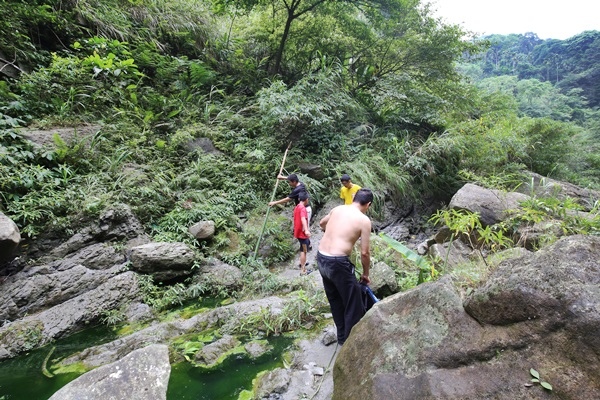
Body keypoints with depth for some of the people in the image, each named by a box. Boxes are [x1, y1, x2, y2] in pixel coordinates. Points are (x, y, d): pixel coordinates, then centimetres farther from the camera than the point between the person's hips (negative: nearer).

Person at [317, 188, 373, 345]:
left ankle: (342, 337, 40)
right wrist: (365, 274, 9)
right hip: (338, 263, -8)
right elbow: (364, 252, -6)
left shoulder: (337, 209, 9)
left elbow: (322, 223, 29)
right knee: (354, 305, 12)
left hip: (321, 258, 8)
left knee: (335, 300, 24)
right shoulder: (364, 220, -8)